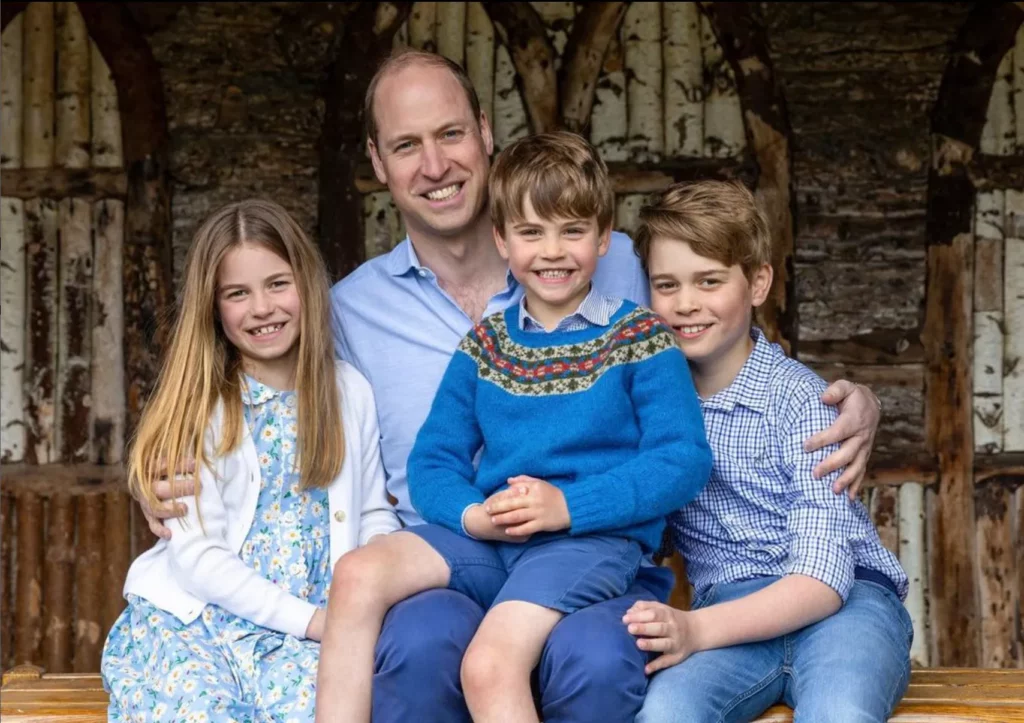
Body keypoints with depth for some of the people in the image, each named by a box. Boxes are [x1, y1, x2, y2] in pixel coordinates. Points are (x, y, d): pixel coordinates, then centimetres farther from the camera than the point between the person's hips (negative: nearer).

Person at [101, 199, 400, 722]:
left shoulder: (349, 392, 8)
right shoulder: (197, 406, -2)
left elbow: (374, 514, 14)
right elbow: (197, 555, -8)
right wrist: (308, 619, -15)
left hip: (307, 627, 1)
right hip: (191, 618, -1)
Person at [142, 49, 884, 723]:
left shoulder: (611, 266, 9)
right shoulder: (350, 310, 12)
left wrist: (846, 406, -3)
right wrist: (185, 495, 1)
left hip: (600, 570, 0)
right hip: (443, 580, 1)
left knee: (595, 658, -37)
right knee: (425, 640, -37)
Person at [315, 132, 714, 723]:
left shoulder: (640, 337, 3)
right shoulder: (485, 345, 16)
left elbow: (685, 461, -7)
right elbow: (433, 459, 12)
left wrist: (568, 506, -18)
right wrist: (472, 515, -12)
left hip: (595, 537, -5)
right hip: (489, 537, 5)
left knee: (490, 665, -29)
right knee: (359, 574, -19)